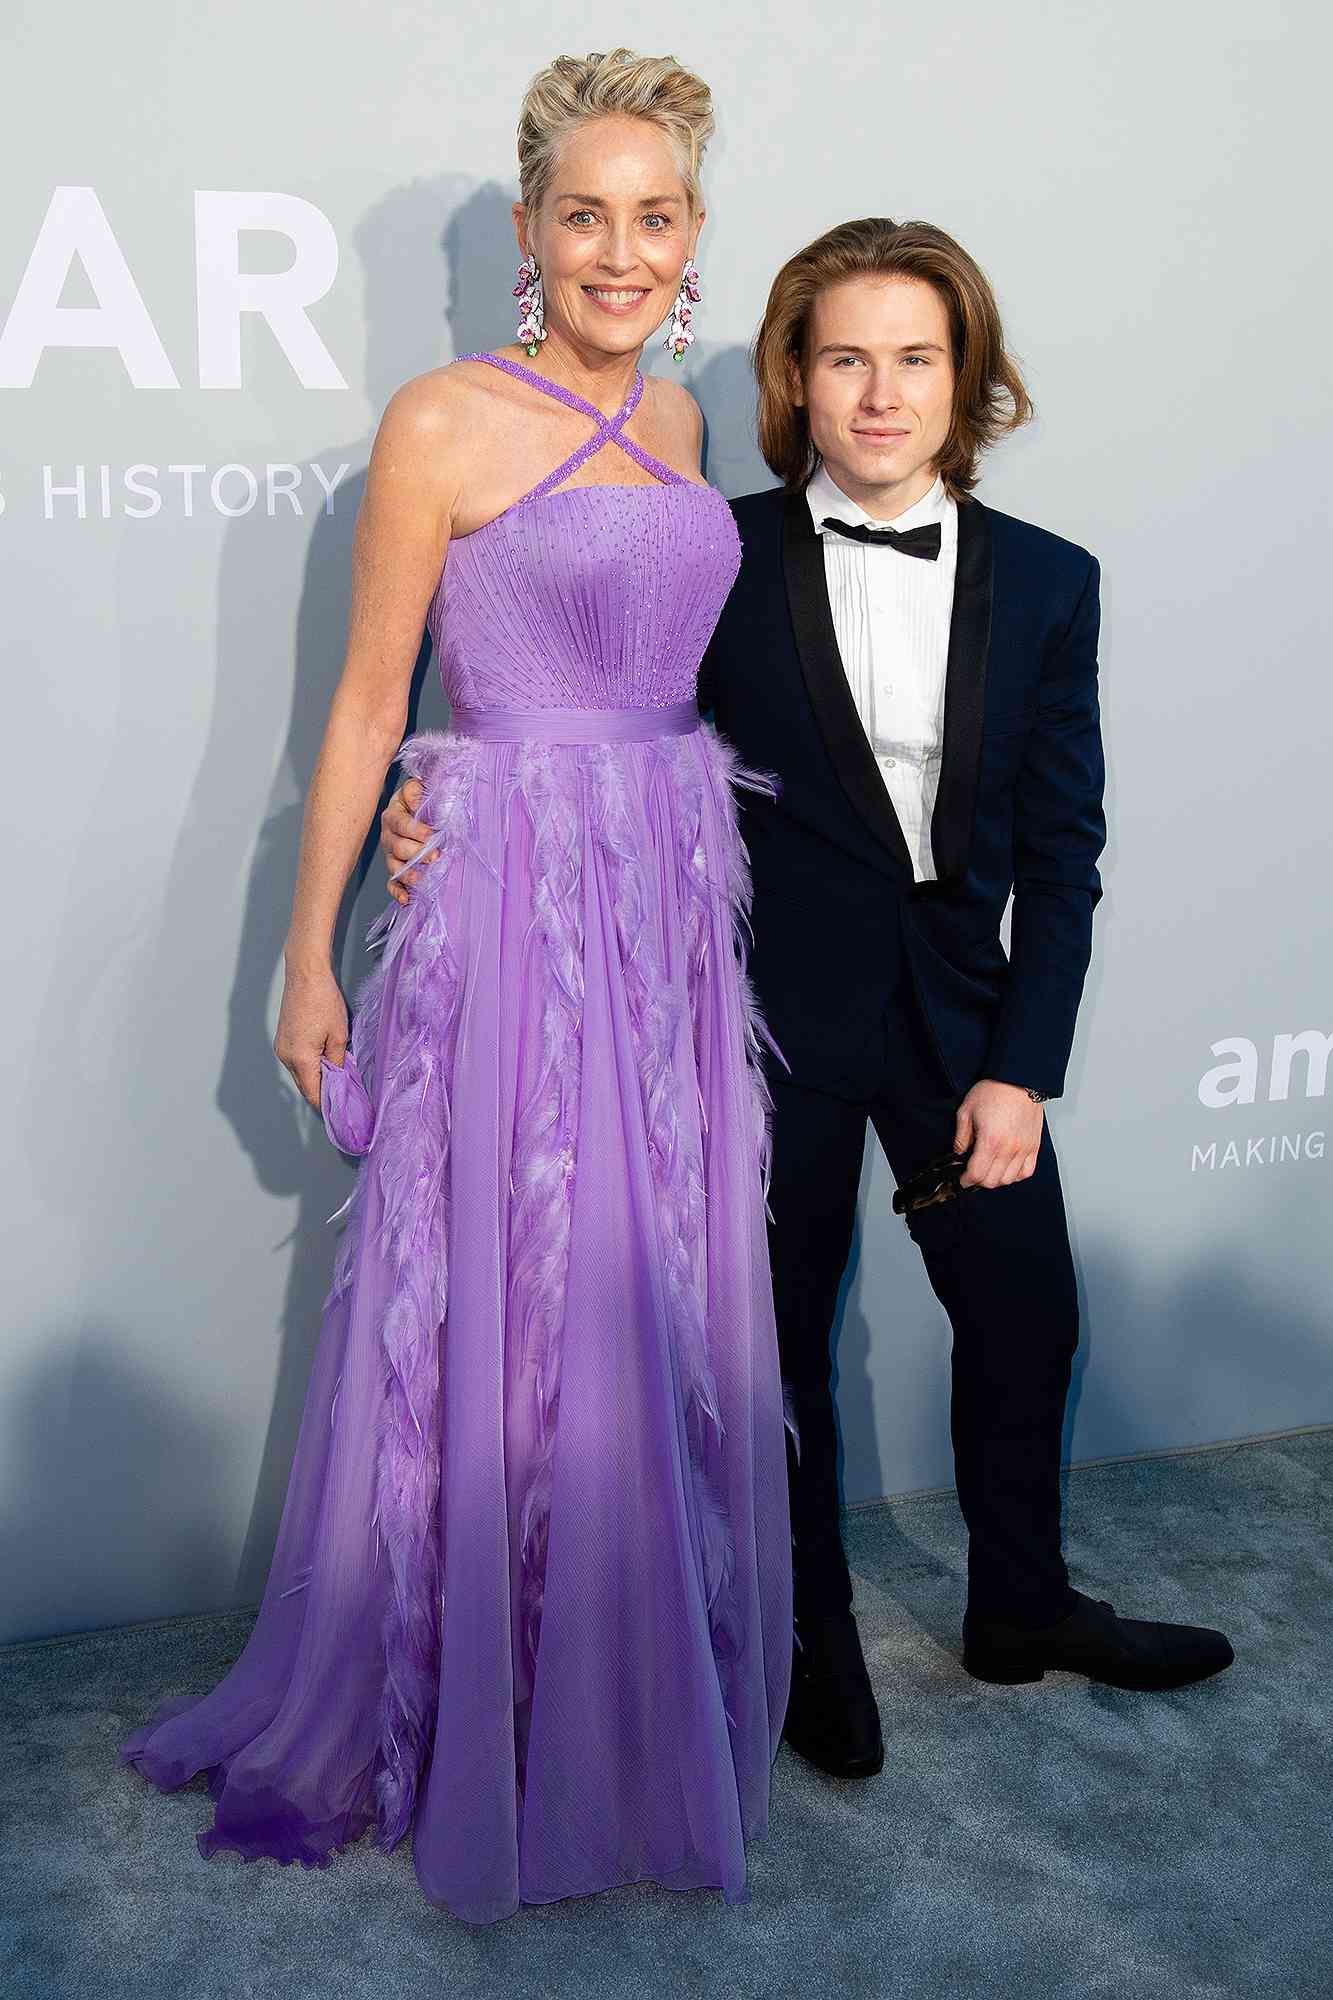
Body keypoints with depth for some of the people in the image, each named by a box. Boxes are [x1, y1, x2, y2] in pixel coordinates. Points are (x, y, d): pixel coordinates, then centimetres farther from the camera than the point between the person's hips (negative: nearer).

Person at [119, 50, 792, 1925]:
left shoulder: (672, 418, 12)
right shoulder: (444, 422, -7)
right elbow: (369, 702, -6)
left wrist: (697, 894, 15)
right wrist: (310, 958, -6)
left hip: (676, 906, 6)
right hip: (513, 907, -6)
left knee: (660, 1322, 12)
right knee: (499, 1323, 2)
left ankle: (640, 1706, 31)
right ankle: (452, 1723, 22)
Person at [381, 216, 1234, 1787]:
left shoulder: (1047, 582, 1)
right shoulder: (722, 561, -6)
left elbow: (1061, 846, 0)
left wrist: (1021, 1067, -5)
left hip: (963, 1009, 3)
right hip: (774, 1008, -2)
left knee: (1024, 1314, 15)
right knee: (783, 1340, 10)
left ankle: (1022, 1608, 41)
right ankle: (813, 1643, 33)